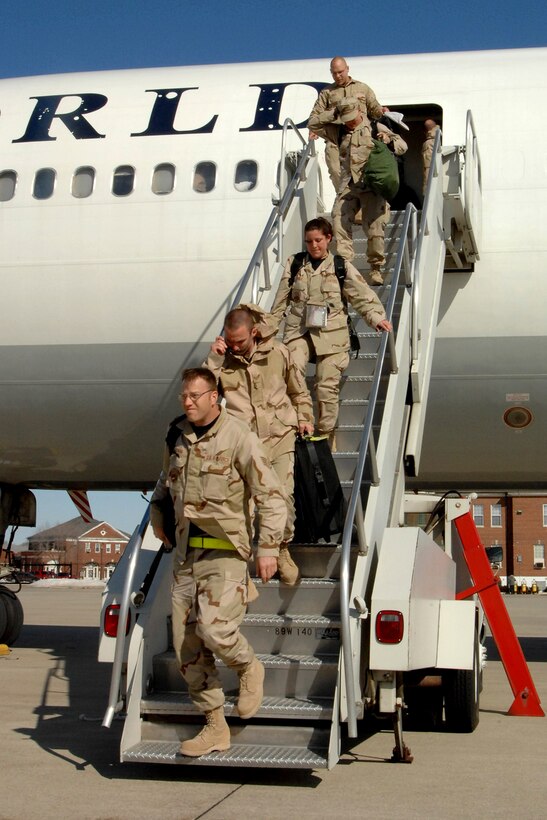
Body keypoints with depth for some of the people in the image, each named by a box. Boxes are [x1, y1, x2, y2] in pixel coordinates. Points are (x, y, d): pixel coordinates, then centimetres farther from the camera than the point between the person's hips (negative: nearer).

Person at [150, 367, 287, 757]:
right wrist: (158, 511, 19)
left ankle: (250, 667, 14)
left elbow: (271, 495, -11)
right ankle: (216, 728, 15)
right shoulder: (177, 435, 9)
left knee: (215, 630, -21)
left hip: (225, 551, -6)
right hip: (186, 554, 6)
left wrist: (269, 547, -16)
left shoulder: (239, 437, -10)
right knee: (187, 646, 4)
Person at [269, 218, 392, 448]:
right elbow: (281, 299, 17)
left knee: (327, 386, -4)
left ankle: (326, 436, 11)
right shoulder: (294, 264, 12)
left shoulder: (342, 266, 6)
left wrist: (375, 316, -16)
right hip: (298, 331, 1)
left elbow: (362, 294, -1)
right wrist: (270, 325, 18)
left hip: (331, 333, -1)